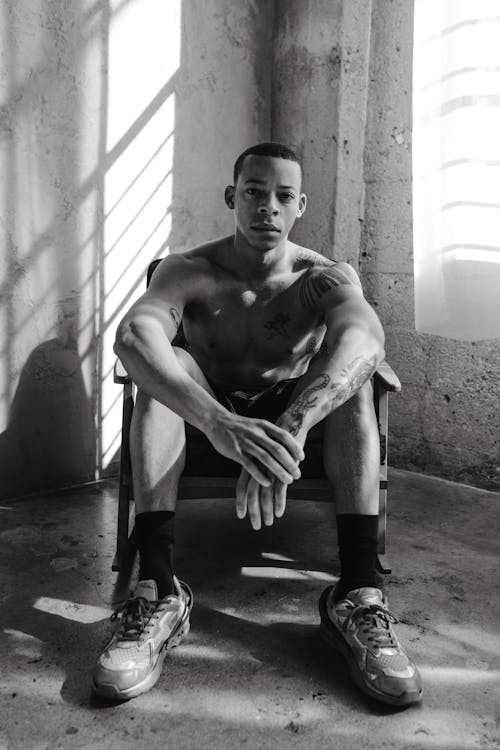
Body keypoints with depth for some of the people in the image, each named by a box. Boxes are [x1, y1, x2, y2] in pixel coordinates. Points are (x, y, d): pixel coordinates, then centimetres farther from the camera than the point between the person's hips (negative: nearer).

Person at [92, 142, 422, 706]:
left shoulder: (325, 278, -12)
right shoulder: (189, 272, -13)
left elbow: (366, 339, -36)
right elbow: (131, 335, -35)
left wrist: (288, 428, -56)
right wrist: (219, 421, -55)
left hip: (295, 414, 0)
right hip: (205, 419, 0)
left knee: (349, 369, -28)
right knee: (164, 366, -30)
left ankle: (358, 593, -34)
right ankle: (158, 591, -36)